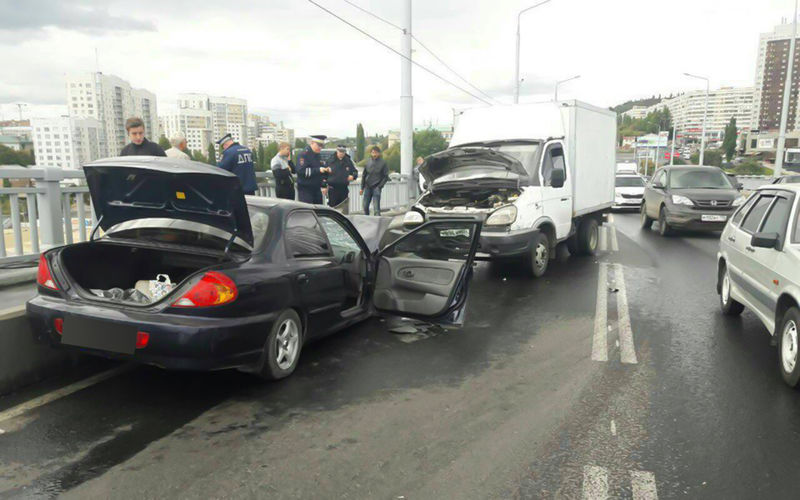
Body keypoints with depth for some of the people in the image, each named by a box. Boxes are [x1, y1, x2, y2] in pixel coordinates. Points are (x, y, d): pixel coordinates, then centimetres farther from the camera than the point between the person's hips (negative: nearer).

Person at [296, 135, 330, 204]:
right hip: (305, 190, -8)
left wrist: (326, 170, 3)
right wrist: (318, 170, -28)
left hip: (317, 190, 8)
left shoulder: (318, 155, 15)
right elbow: (301, 171, -23)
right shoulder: (304, 154, -11)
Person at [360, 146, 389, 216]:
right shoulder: (368, 162, 7)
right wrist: (362, 187, 10)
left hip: (376, 188, -4)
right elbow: (364, 175, 14)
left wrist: (380, 186, -10)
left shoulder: (383, 162, -3)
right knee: (365, 206, 9)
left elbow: (386, 176, -2)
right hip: (368, 187, 4)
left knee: (376, 207, -9)